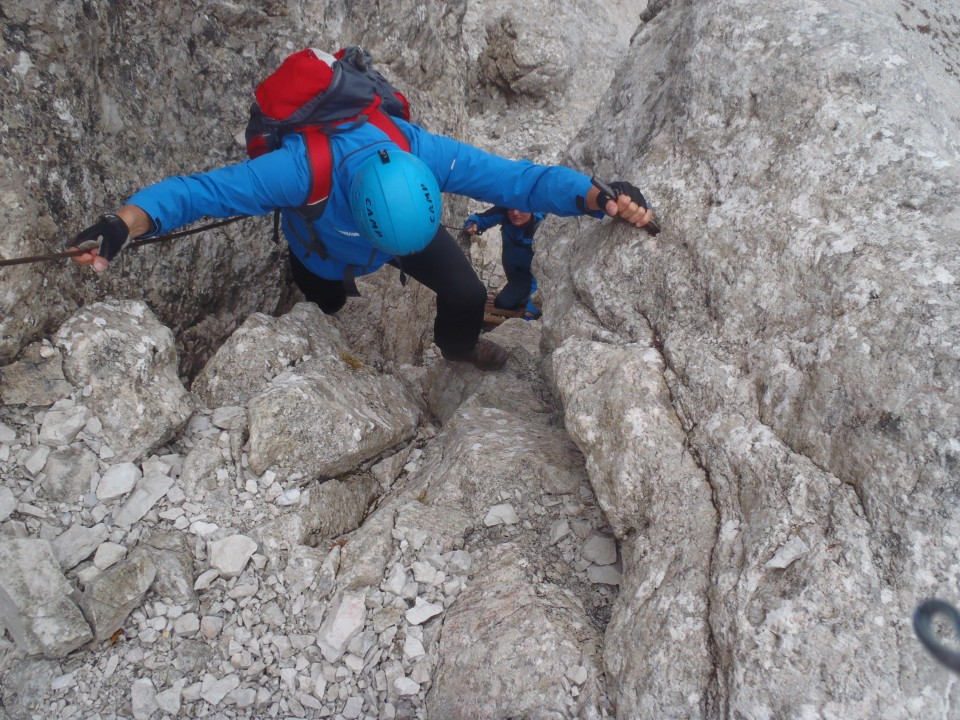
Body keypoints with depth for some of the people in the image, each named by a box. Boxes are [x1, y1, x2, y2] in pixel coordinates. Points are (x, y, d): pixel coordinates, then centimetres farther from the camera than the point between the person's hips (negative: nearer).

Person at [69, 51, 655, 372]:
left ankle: (458, 346, 27)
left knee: (467, 294, -10)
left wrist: (602, 198, -57)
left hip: (403, 214, 1)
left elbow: (517, 178, -42)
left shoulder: (429, 154, -43)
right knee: (325, 308, 27)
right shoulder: (300, 169, -49)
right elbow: (199, 190, -48)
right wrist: (122, 226, -65)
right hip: (324, 250, -1)